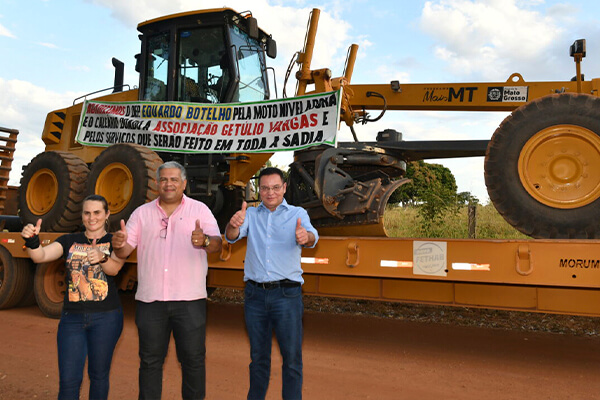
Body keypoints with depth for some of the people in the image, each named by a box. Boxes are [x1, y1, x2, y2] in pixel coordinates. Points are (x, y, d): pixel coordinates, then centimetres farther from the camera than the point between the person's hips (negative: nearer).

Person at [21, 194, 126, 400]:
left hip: (106, 317, -2)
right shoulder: (70, 241, 8)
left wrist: (101, 258, -40)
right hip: (72, 316, 2)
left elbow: (114, 268, -19)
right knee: (68, 380, 2)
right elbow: (40, 256, -8)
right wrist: (32, 241, -29)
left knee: (99, 375, 11)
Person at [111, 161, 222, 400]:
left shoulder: (199, 210, 3)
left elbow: (217, 244, -8)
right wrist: (119, 244, -19)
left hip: (189, 300, -2)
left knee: (193, 360, 7)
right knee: (150, 360, 13)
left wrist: (205, 241, -31)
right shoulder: (142, 213, 10)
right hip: (150, 300, 2)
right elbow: (125, 251, 5)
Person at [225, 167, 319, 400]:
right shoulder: (251, 214, 9)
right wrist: (234, 225, -33)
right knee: (258, 356, 14)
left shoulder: (297, 214, 3)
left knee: (292, 356, 2)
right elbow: (232, 236, -8)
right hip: (255, 293, 2)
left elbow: (311, 237, -16)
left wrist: (305, 237, -42)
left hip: (287, 293, -2)